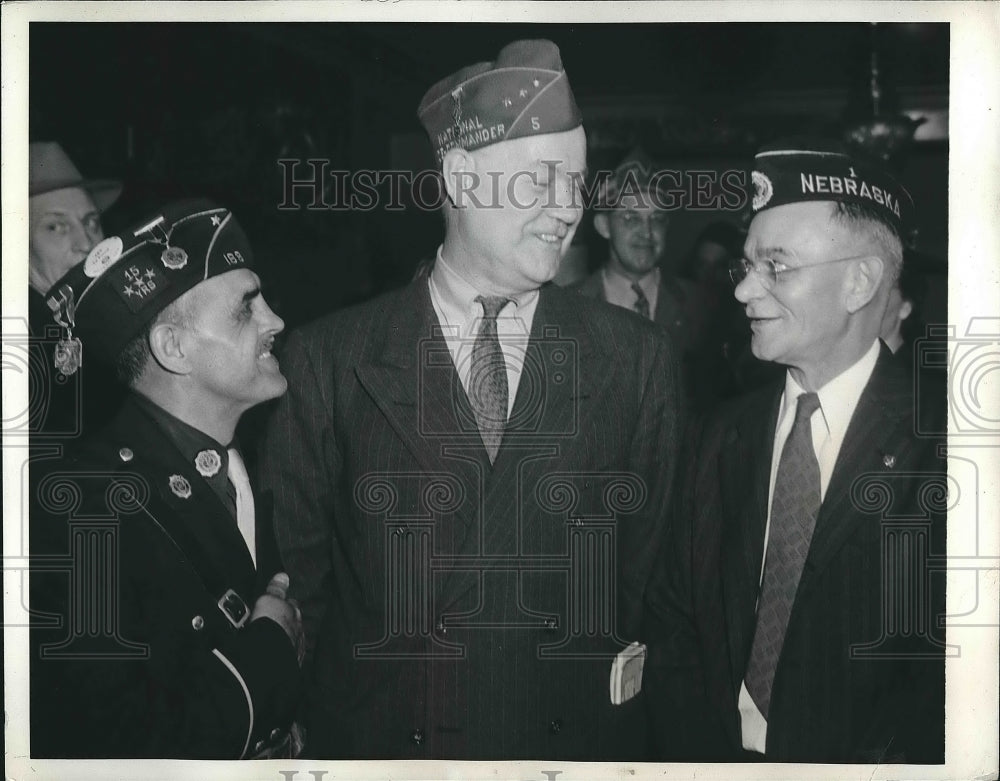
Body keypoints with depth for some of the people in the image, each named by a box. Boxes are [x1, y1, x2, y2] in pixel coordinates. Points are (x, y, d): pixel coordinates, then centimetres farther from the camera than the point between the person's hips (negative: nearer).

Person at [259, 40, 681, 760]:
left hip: (578, 742, 1)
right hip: (381, 742, -1)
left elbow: (652, 558, 3)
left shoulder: (635, 357, -2)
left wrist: (609, 687, -1)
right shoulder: (329, 361, -6)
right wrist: (365, 679, -2)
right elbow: (295, 562, 1)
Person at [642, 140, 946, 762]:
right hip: (717, 753, 4)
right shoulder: (724, 438, 8)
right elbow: (673, 622, 8)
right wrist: (702, 752, -5)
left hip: (860, 763, -3)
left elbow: (947, 674, -10)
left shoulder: (934, 445, -7)